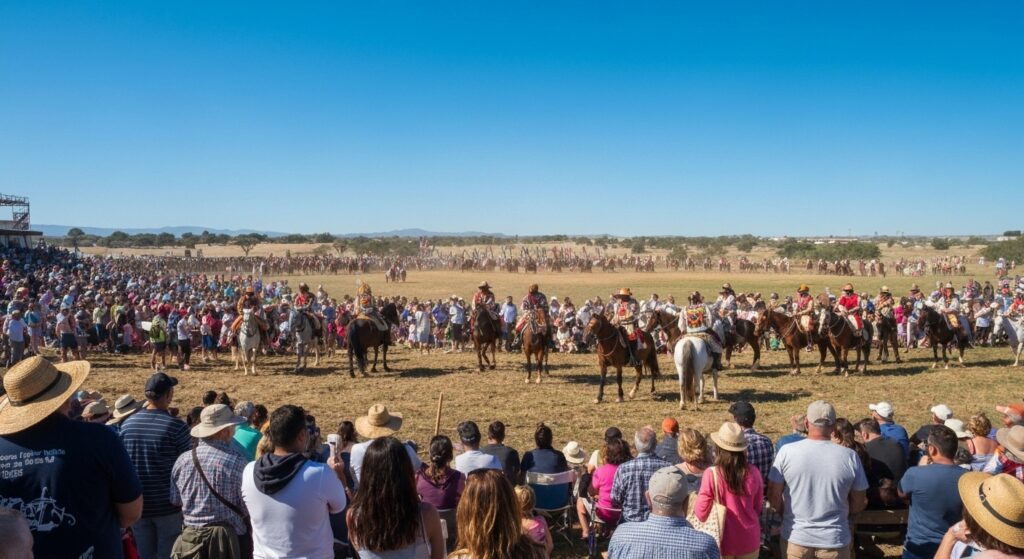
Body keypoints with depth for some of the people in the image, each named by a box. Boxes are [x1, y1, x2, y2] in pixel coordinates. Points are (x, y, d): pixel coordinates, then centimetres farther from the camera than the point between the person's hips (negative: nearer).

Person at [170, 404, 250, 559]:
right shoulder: (237, 462, -18)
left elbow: (174, 500, 6)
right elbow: (248, 509, -13)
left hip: (190, 539, 4)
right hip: (228, 538, -4)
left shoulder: (183, 460, -6)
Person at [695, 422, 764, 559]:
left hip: (723, 541, -2)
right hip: (749, 540, 2)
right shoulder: (753, 472, -12)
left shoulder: (712, 475, -21)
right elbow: (758, 508, 4)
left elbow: (701, 514, -13)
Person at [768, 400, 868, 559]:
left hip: (795, 538, 0)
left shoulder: (787, 452, -12)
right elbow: (859, 504, -1)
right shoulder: (850, 457, -10)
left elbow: (774, 496, -4)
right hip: (835, 540, 0)